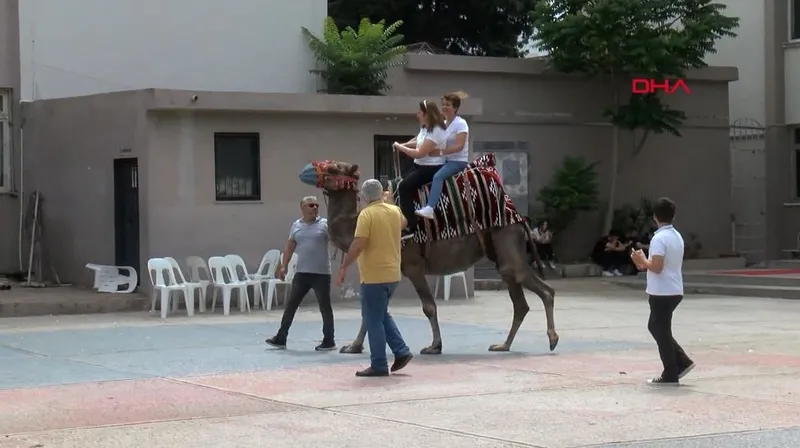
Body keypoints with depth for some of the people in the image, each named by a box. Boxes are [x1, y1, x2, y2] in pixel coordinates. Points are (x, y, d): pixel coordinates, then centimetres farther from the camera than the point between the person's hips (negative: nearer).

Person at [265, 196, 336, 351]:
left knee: (325, 306, 3)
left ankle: (329, 340, 11)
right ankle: (281, 338, 12)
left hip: (321, 273, -4)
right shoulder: (296, 225, 10)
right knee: (291, 305, 6)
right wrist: (283, 266, 9)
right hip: (301, 273, 4)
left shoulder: (325, 224, -2)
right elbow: (290, 246, 14)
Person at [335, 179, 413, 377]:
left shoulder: (367, 214, -14)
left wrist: (343, 267, -14)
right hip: (392, 274, 8)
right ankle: (401, 351, 14)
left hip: (374, 276, -7)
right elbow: (403, 224, 32)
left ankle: (379, 365, 1)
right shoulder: (395, 211, 8)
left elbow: (358, 244, -21)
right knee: (382, 314, 23)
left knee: (373, 320, 0)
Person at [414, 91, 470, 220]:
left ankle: (430, 208, -46)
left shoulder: (460, 123, -9)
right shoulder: (443, 124, 15)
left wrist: (441, 152, -29)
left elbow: (459, 146, -20)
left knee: (438, 176, -32)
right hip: (446, 160, 9)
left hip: (458, 161, -9)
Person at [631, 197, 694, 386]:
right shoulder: (677, 236, 11)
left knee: (661, 332, 1)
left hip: (662, 292, -9)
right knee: (656, 327, 21)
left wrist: (642, 260, -7)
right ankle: (682, 362, 17)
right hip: (674, 291, 9)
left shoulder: (659, 238, -18)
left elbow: (656, 267, -24)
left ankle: (670, 375, 6)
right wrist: (646, 265, 17)